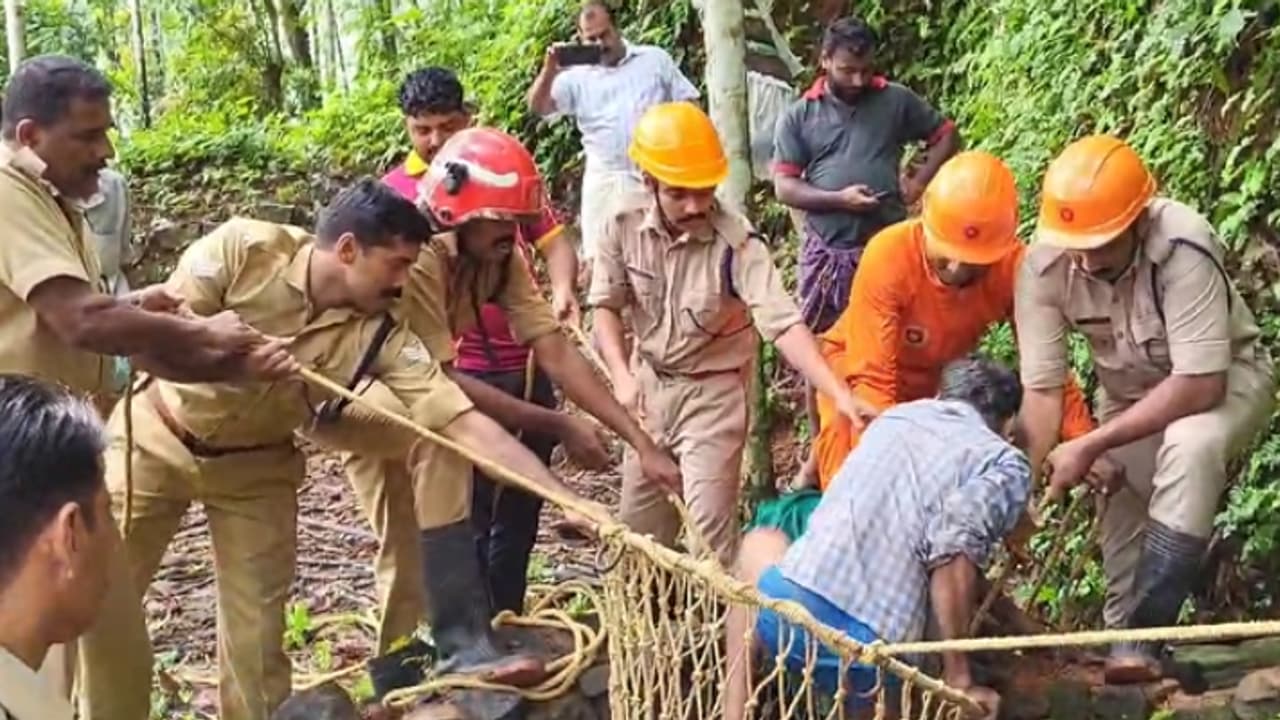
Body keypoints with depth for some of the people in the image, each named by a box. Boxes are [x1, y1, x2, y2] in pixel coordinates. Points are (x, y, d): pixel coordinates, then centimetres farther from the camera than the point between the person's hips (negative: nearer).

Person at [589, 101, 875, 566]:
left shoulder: (736, 244, -27)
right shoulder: (625, 226, -14)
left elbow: (783, 323, -35)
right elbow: (606, 304, -5)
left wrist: (839, 394, -46)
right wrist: (622, 376, -19)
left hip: (713, 393, -5)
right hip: (650, 385, 5)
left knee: (710, 528, -6)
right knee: (637, 522, 19)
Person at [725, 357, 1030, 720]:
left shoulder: (897, 415, 23)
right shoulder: (1006, 464, 7)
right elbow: (954, 550, -12)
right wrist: (958, 677, -5)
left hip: (786, 607, 3)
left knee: (760, 544, 36)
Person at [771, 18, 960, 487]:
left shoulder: (896, 101, 3)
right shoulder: (799, 116, 1)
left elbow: (946, 136, 11)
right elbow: (784, 186, -4)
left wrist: (919, 184, -3)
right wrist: (838, 198, -17)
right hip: (828, 251, 1)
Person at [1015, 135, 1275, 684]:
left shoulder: (1182, 248, -36)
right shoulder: (1044, 264, -25)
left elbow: (1199, 385, -36)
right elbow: (1042, 388, -21)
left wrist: (1091, 446, -35)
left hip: (1223, 379, -4)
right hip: (1129, 393, 4)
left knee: (1191, 448, -33)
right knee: (1121, 530, 4)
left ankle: (1144, 636, -25)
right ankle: (1122, 634, 29)